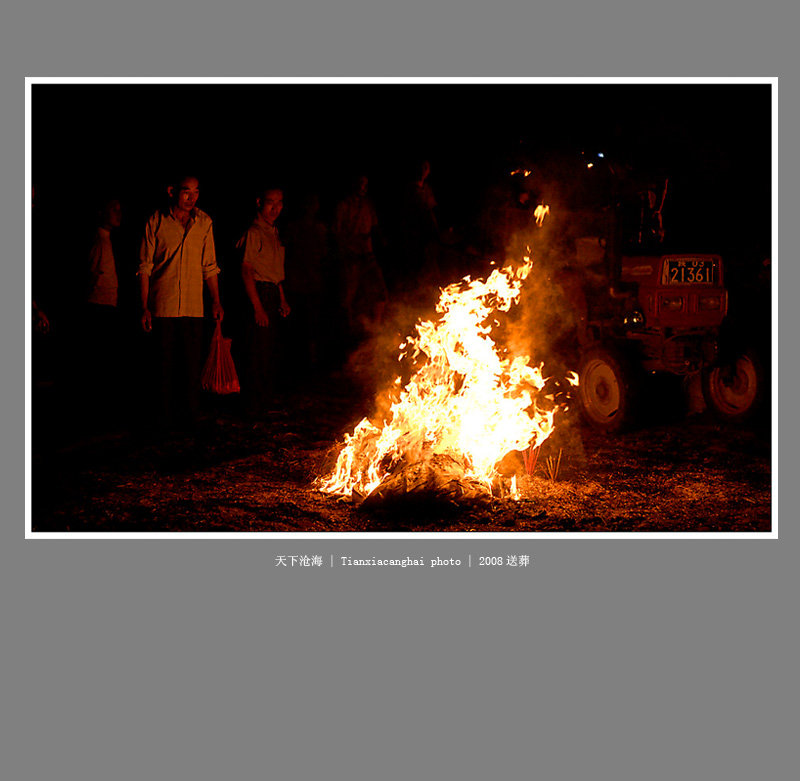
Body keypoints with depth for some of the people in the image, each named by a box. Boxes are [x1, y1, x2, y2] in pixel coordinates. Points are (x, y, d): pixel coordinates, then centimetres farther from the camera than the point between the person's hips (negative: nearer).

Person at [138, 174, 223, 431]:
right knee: (165, 365, 3)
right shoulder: (157, 222, -2)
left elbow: (209, 266, 12)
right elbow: (145, 267, 0)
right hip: (163, 306, -2)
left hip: (193, 306, 2)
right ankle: (167, 420, 12)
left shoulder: (204, 222, 6)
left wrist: (216, 301, 7)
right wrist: (144, 307, -5)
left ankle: (190, 418, 11)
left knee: (192, 364, 2)